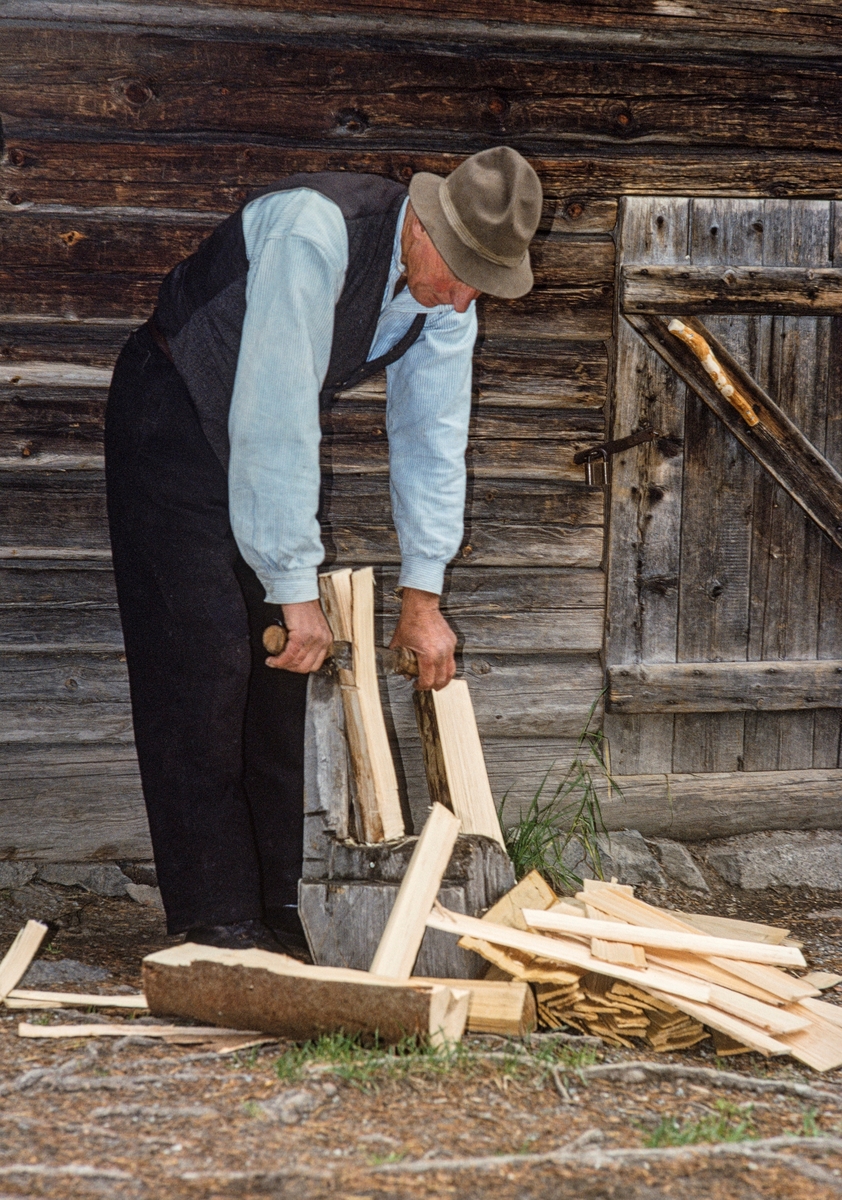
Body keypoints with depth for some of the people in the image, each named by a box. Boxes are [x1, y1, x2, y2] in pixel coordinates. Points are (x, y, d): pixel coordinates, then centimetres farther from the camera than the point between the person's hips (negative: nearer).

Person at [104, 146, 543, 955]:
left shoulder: (449, 297, -11)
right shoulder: (313, 231, -35)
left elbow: (432, 442, -1)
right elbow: (275, 422, -36)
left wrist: (421, 600, 0)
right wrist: (297, 589, -34)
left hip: (270, 428, 7)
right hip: (175, 421, -7)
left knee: (277, 661, 5)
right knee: (205, 656, -12)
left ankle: (274, 902, 12)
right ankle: (214, 916, -8)